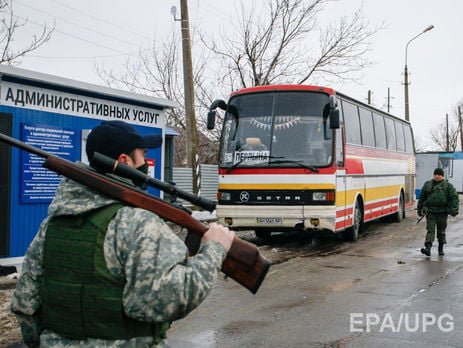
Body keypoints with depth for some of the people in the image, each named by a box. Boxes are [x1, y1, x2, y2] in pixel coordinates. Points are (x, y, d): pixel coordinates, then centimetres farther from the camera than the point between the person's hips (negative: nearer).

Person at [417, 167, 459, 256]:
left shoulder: (448, 186, 3)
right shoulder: (427, 185, 10)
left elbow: (454, 197, -3)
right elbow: (422, 197, 18)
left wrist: (454, 208, -16)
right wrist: (420, 209, 20)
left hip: (442, 212, -1)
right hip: (430, 212, 1)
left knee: (441, 231, 9)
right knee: (430, 230, -8)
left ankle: (441, 248, 24)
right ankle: (428, 248, -17)